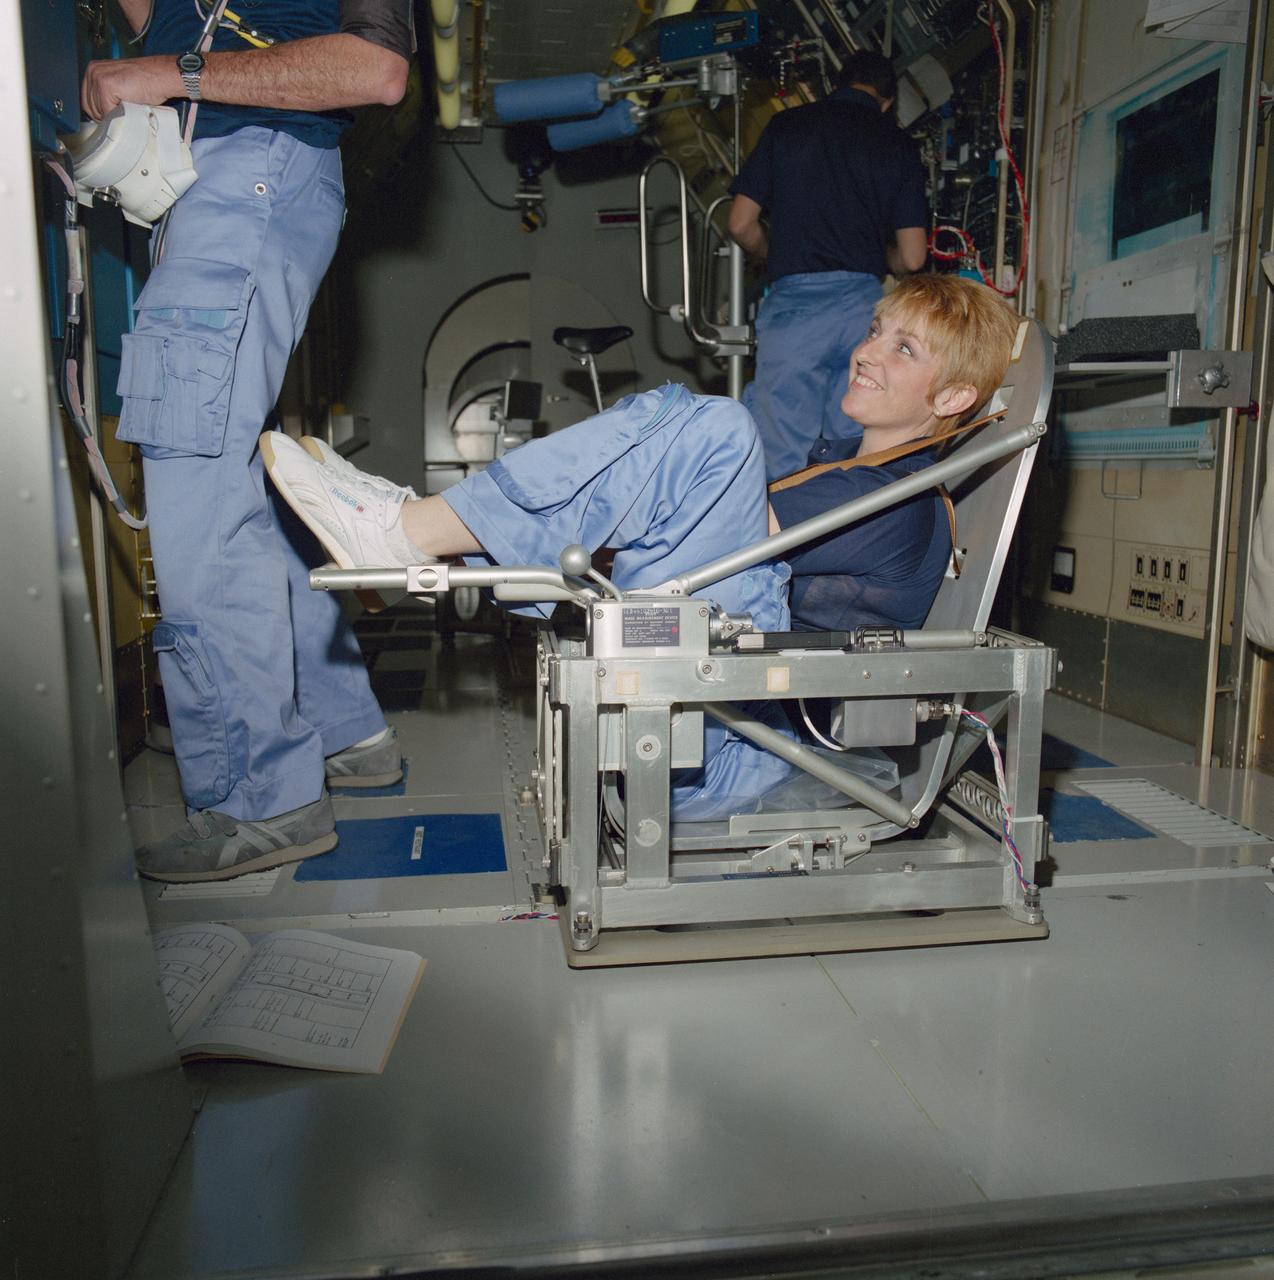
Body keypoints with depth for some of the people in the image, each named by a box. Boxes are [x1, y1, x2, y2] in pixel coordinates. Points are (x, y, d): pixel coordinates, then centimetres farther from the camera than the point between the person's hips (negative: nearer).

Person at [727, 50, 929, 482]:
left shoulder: (786, 125, 12)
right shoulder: (898, 144, 13)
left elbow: (742, 225, 9)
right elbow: (911, 258, 9)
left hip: (793, 302, -1)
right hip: (865, 303, 2)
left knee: (781, 464, -2)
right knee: (849, 457, 8)